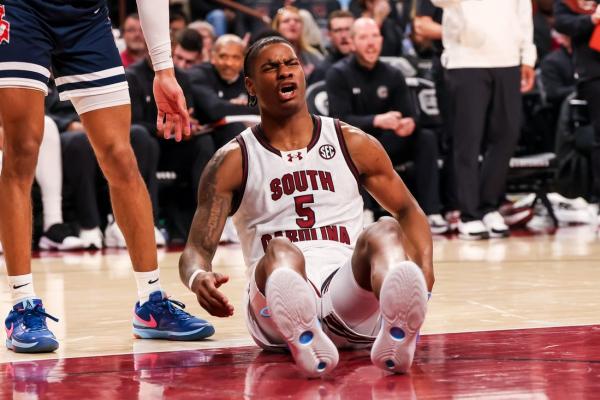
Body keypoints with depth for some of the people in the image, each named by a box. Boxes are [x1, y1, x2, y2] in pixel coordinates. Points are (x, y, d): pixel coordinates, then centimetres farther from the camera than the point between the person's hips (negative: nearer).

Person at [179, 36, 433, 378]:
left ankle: (396, 335, -63)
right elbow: (197, 249, 4)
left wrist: (424, 271, -1)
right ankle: (304, 340, -71)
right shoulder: (233, 162, 10)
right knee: (280, 252, -35)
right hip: (278, 306, -2)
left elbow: (408, 211, 22)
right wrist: (199, 279, -23)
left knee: (385, 233, -29)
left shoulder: (354, 144, 15)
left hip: (348, 288, 2)